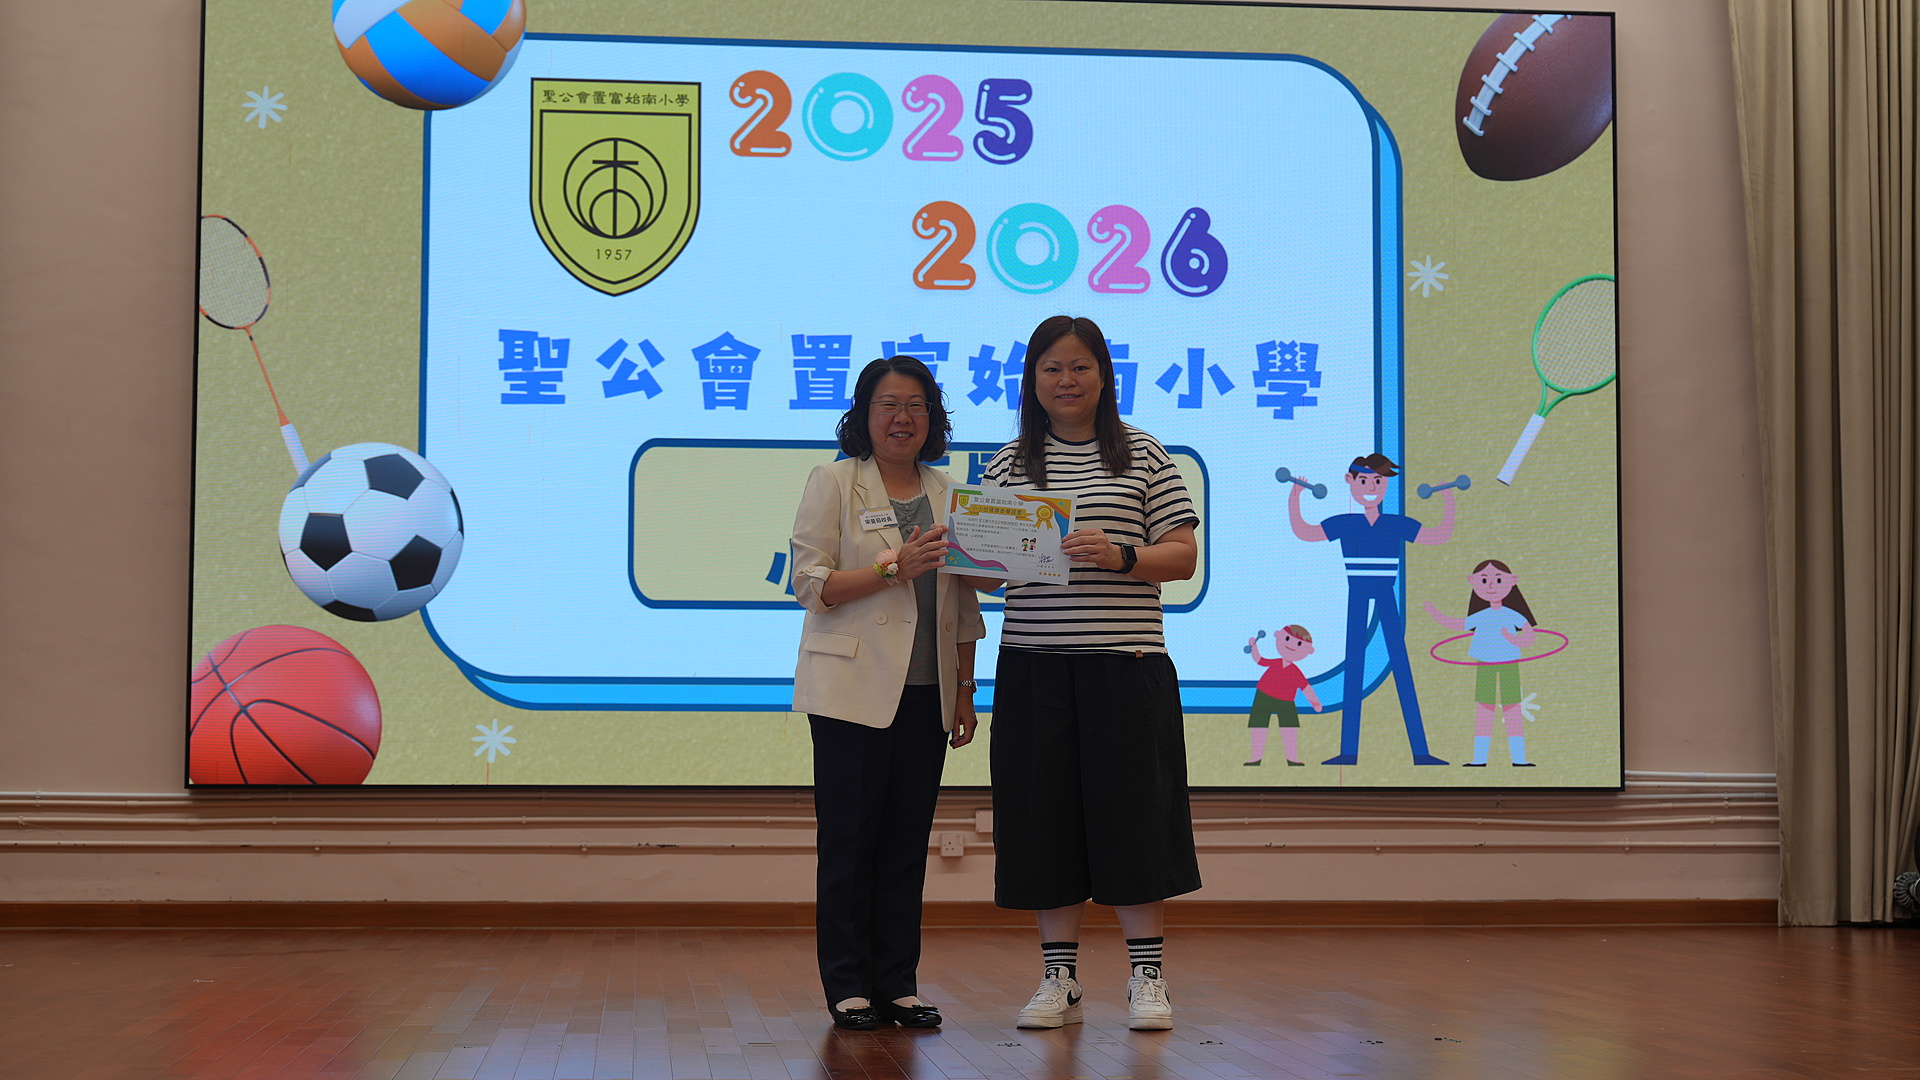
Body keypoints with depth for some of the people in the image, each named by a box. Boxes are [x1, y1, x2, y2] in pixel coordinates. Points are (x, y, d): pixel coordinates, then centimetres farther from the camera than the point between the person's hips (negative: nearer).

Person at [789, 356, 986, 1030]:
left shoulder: (946, 494, 15)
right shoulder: (834, 483, 0)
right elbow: (809, 583, -8)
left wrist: (965, 688, 12)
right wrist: (896, 567, -17)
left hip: (926, 694, 4)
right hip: (853, 692, -4)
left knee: (908, 840, 5)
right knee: (850, 840, -2)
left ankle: (897, 983, 12)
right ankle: (848, 986, 5)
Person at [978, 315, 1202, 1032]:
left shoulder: (1143, 456, 6)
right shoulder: (1009, 463, 12)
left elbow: (1184, 557, 1)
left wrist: (1120, 555, -16)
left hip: (1126, 662, -2)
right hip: (1034, 665, 2)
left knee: (1132, 808, -2)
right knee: (1045, 812, 4)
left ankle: (1147, 977, 6)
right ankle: (1059, 978, 13)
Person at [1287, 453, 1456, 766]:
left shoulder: (1399, 525, 3)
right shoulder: (1344, 524, 3)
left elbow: (1441, 536, 7)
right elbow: (1303, 532, 6)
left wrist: (1449, 504, 0)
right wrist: (1293, 499, -1)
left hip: (1387, 599, 0)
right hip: (1357, 598, 0)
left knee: (1400, 663, -4)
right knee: (1353, 667, 0)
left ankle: (1420, 751, -2)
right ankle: (1349, 751, 3)